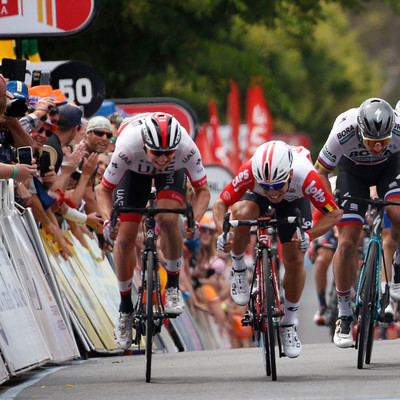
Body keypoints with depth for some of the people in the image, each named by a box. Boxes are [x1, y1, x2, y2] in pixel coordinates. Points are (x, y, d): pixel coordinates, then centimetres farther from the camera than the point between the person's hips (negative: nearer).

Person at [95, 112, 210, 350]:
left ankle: (173, 288, -8)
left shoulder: (187, 149, -39)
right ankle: (125, 310, 12)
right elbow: (104, 189, -25)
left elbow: (203, 190, -24)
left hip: (173, 172, 0)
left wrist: (194, 221, -42)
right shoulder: (127, 149, -41)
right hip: (136, 169, 1)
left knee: (168, 219, -28)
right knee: (124, 239, -7)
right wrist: (108, 220, -43)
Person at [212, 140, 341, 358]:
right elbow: (220, 204, -31)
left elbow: (334, 213, -31)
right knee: (241, 213, -35)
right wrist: (223, 232, -50)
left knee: (295, 262, -10)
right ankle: (238, 268, -7)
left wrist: (309, 235, -46)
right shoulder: (249, 173, -41)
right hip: (256, 196, 0)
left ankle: (289, 322, 12)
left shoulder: (305, 176, -42)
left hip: (294, 200, 0)